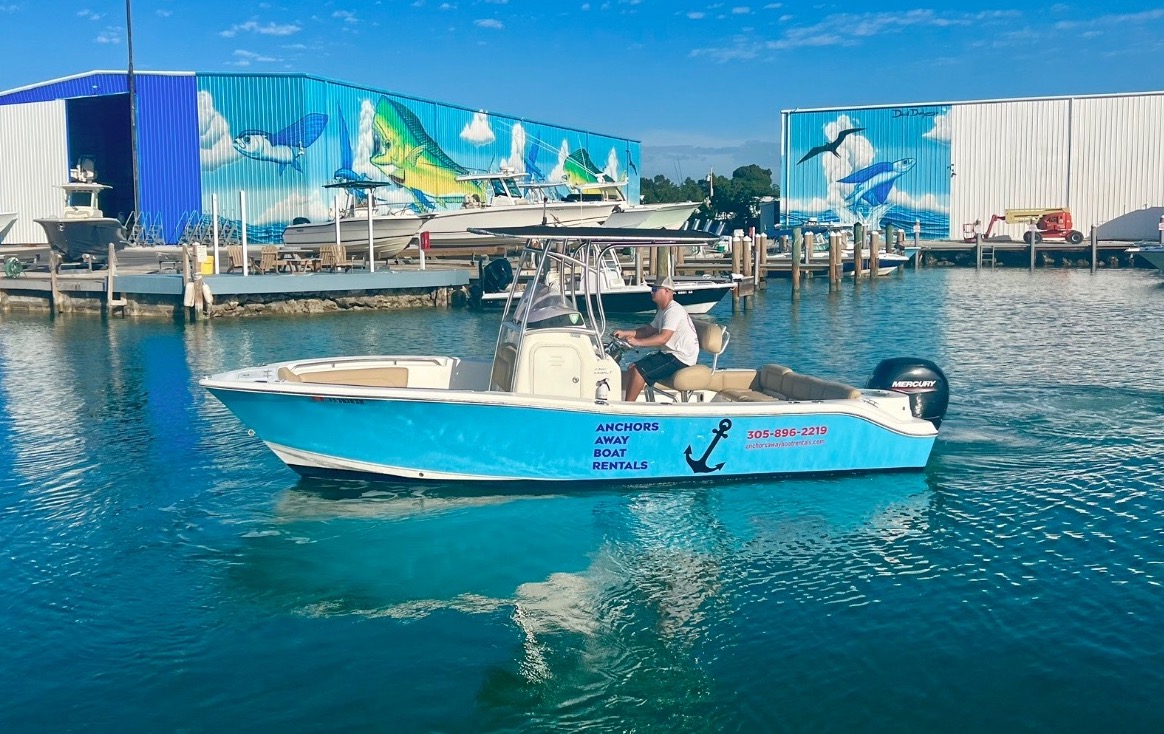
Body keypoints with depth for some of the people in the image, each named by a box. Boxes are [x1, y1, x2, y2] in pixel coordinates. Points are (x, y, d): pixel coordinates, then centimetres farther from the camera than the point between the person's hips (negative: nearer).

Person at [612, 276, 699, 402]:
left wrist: (638, 342, -34)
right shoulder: (663, 311, 16)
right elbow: (648, 330, 20)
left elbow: (663, 338, -29)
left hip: (680, 358, -11)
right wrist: (624, 333, 7)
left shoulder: (673, 310, -18)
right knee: (633, 368, 7)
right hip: (670, 354, 11)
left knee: (638, 371, -19)